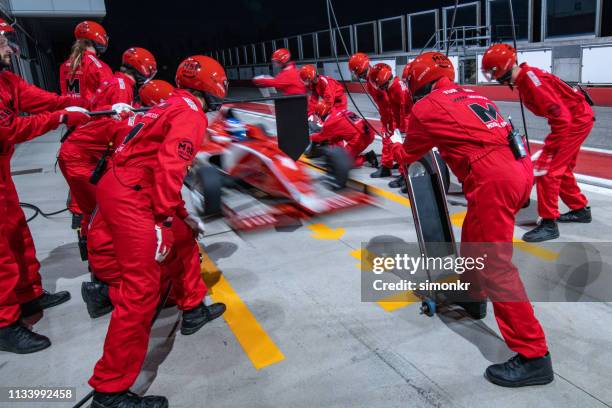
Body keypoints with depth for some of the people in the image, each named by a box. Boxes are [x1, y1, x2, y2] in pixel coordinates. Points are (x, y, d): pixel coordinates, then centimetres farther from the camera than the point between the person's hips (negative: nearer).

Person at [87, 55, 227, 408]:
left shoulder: (175, 106, 21)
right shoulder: (191, 113, -7)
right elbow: (170, 166, -21)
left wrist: (178, 212, 31)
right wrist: (164, 220, -20)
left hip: (123, 187, 11)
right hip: (130, 197, -11)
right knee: (142, 289, -12)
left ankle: (193, 310, 39)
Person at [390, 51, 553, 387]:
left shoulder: (425, 109, 3)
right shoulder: (471, 97, 23)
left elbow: (407, 155, 18)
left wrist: (393, 143, 39)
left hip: (493, 180, -9)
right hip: (521, 168, 9)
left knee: (495, 267, -5)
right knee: (473, 238, 26)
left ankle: (533, 356, -1)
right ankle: (472, 296, 46)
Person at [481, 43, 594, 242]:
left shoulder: (531, 79, -26)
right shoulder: (523, 79, 3)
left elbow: (561, 116, -29)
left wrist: (548, 148, -27)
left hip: (577, 119, -10)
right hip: (573, 118, 10)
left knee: (547, 169, -12)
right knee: (561, 169, 19)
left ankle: (549, 224, -6)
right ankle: (581, 210, 35)